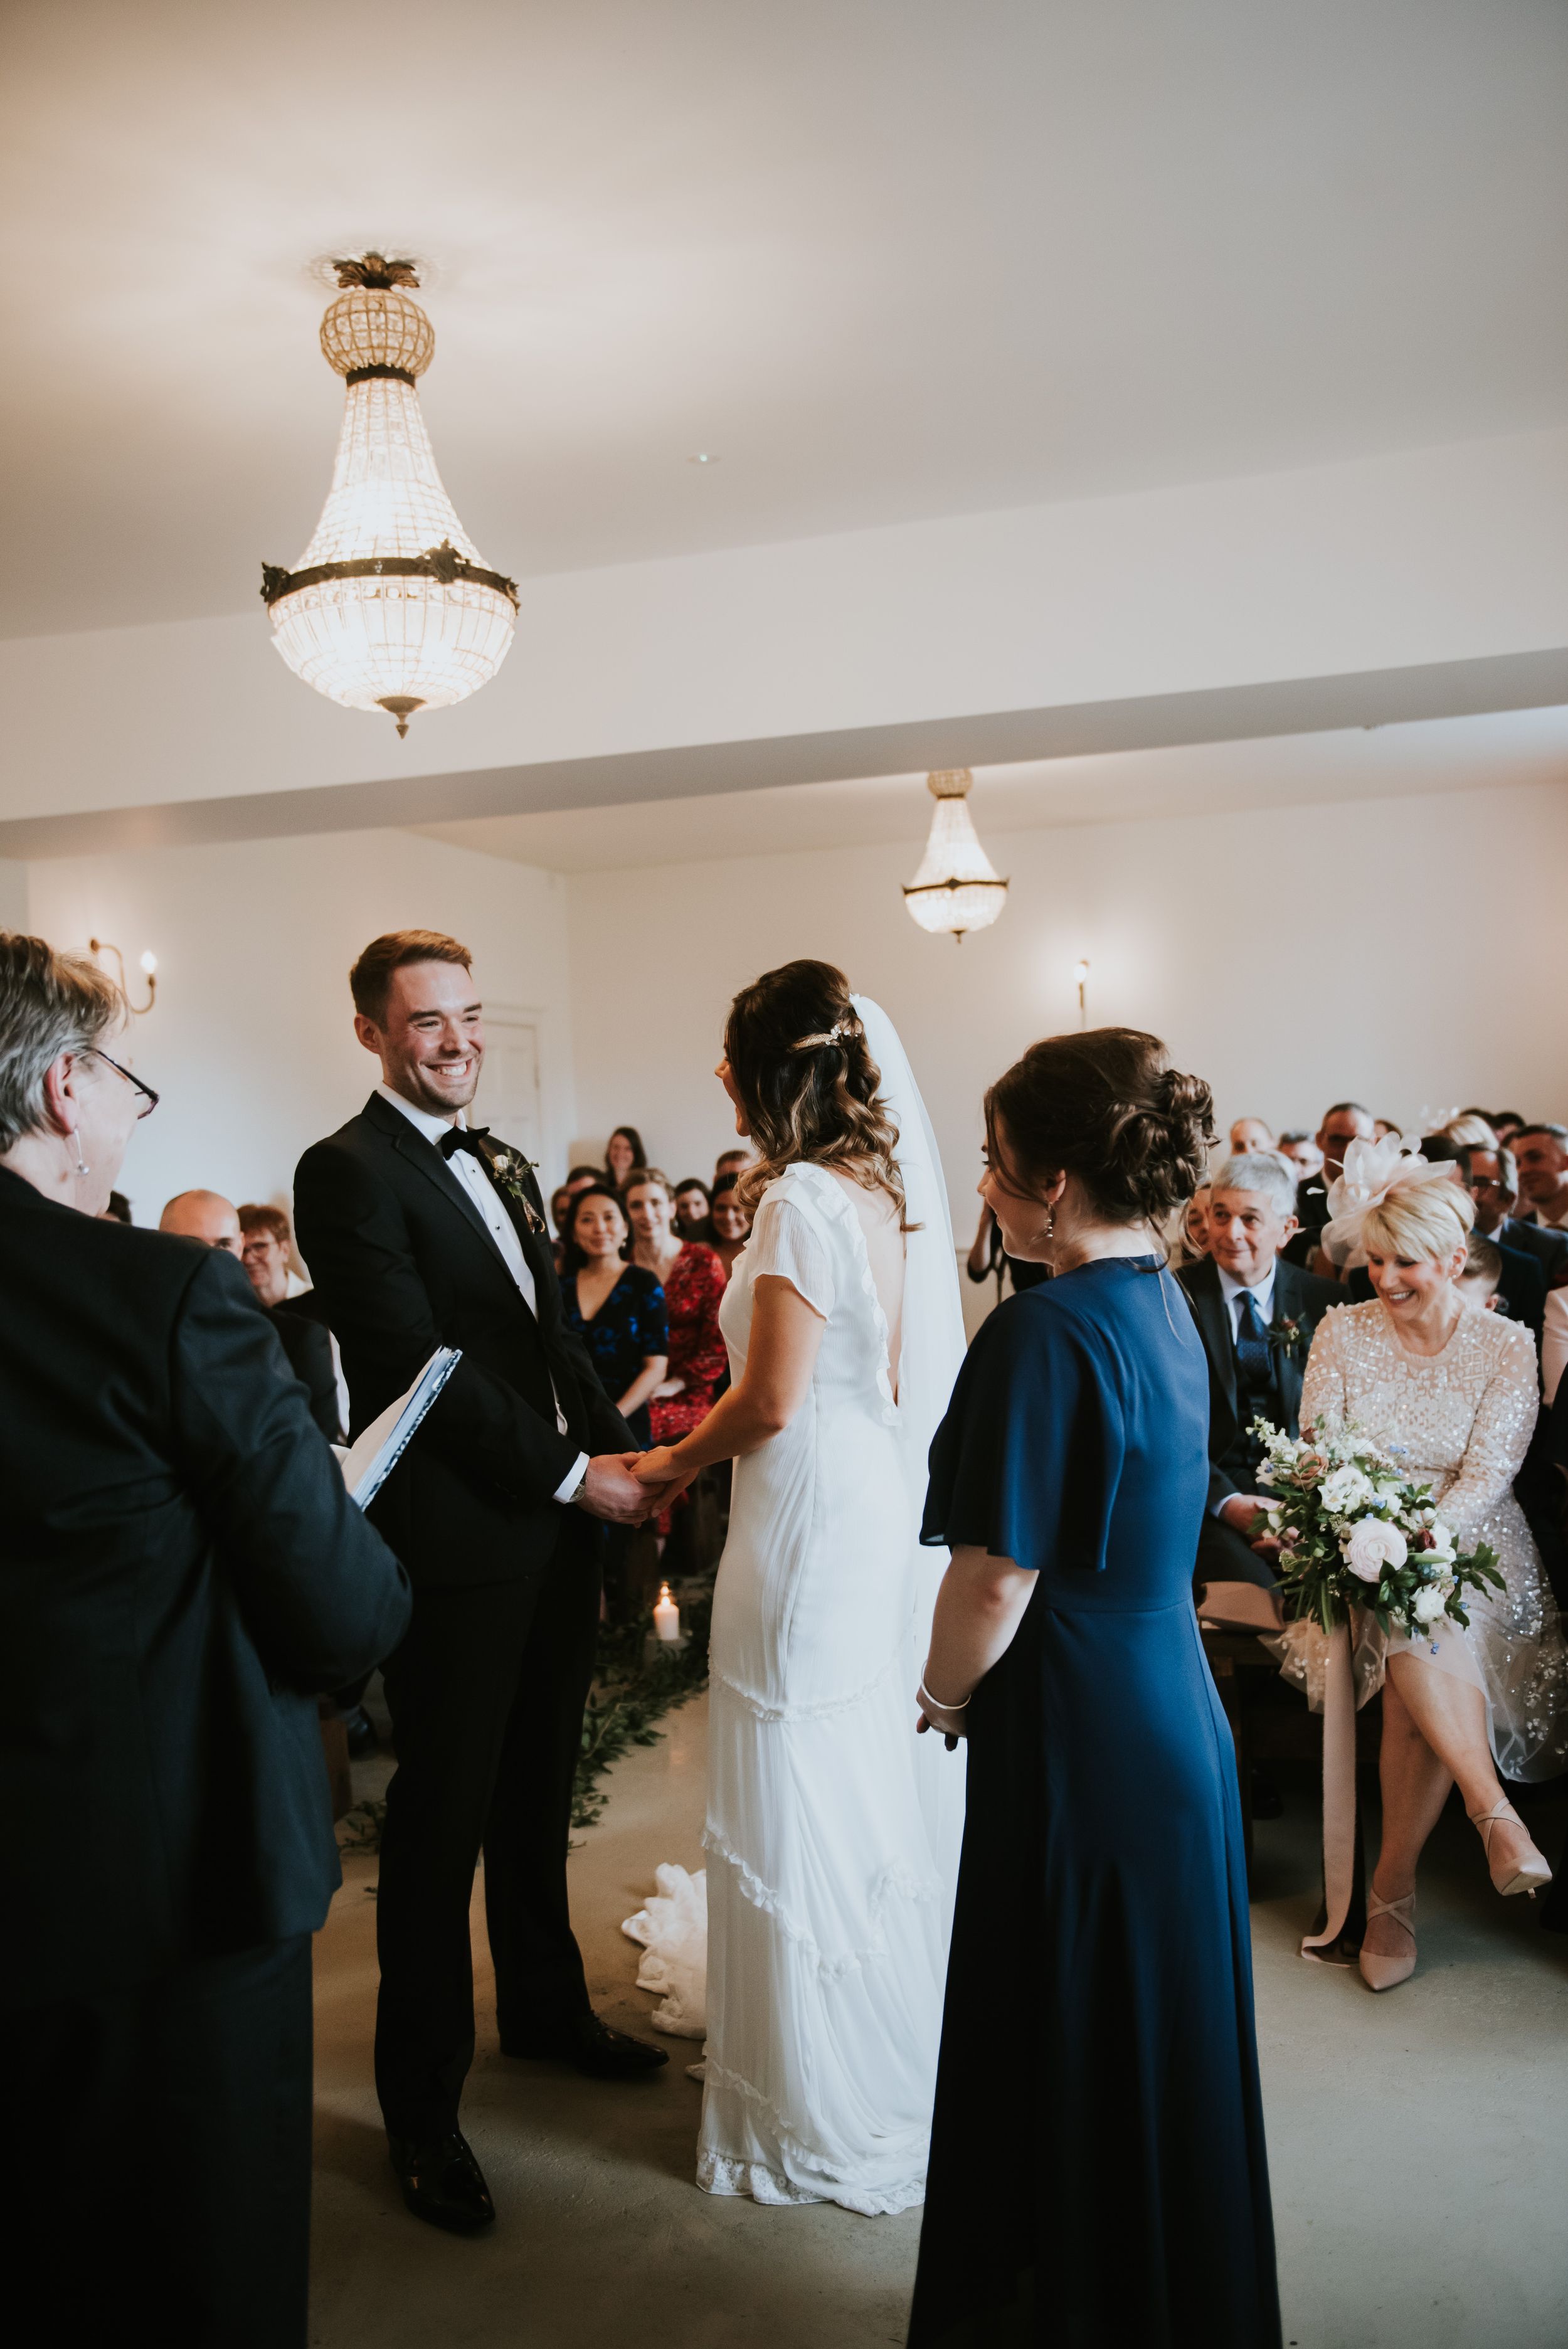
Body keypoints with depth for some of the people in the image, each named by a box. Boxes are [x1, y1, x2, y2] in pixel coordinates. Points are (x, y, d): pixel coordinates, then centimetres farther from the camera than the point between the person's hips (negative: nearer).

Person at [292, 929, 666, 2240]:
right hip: (456, 1547, -8)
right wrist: (571, 1475, -15)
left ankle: (546, 2008, 42)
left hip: (553, 1535, 8)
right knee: (442, 1822, 5)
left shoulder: (501, 1166, 14)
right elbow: (420, 1362, -19)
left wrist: (621, 1448, 3)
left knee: (538, 1798, 22)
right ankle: (421, 2105, 22)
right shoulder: (348, 1172, -13)